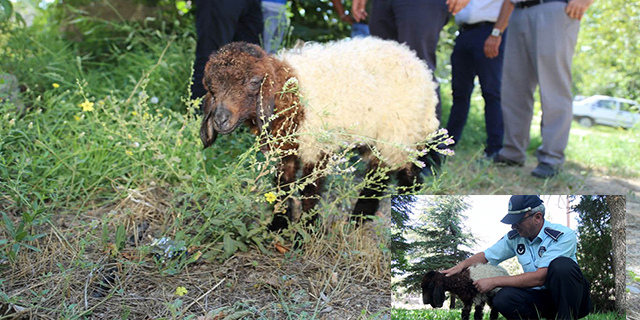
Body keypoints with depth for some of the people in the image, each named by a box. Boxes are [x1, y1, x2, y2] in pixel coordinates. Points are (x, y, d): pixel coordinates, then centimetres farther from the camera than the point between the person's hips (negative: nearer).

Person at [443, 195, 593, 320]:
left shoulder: (563, 235, -19)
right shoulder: (515, 237, 0)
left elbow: (539, 278, -27)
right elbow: (486, 255, 14)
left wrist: (493, 282, -24)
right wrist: (462, 265, -6)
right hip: (539, 297, 4)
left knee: (561, 265, -35)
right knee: (503, 299, -26)